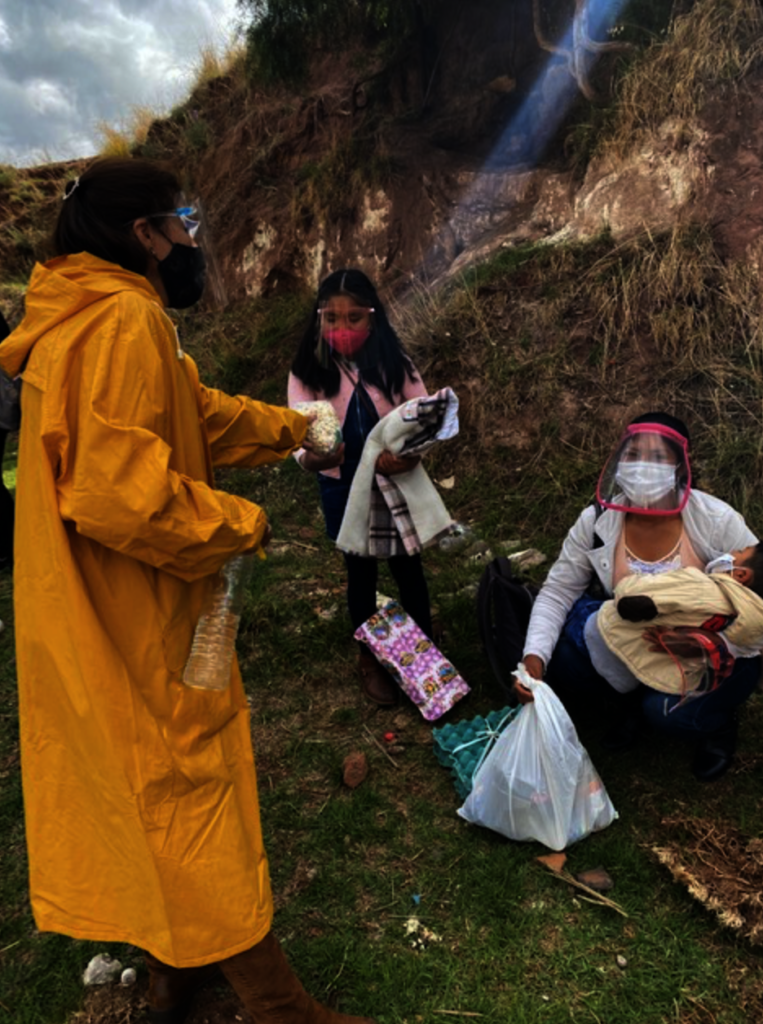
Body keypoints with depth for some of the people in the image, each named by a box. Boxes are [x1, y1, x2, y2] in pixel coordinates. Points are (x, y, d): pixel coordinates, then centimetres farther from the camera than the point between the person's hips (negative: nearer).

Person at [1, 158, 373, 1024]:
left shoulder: (105, 318, 13)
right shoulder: (124, 323, -21)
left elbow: (199, 412, 18)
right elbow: (120, 491, -30)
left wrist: (295, 429, 17)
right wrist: (240, 524, -17)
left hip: (106, 614, 10)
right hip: (134, 623, -10)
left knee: (147, 786, 20)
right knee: (187, 784, 1)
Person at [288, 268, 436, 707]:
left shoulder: (394, 362, -8)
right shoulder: (308, 371, -9)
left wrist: (412, 452, -33)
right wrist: (313, 456, -40)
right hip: (344, 490, 0)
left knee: (408, 569, 12)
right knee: (361, 573, 16)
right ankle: (370, 658, 37)